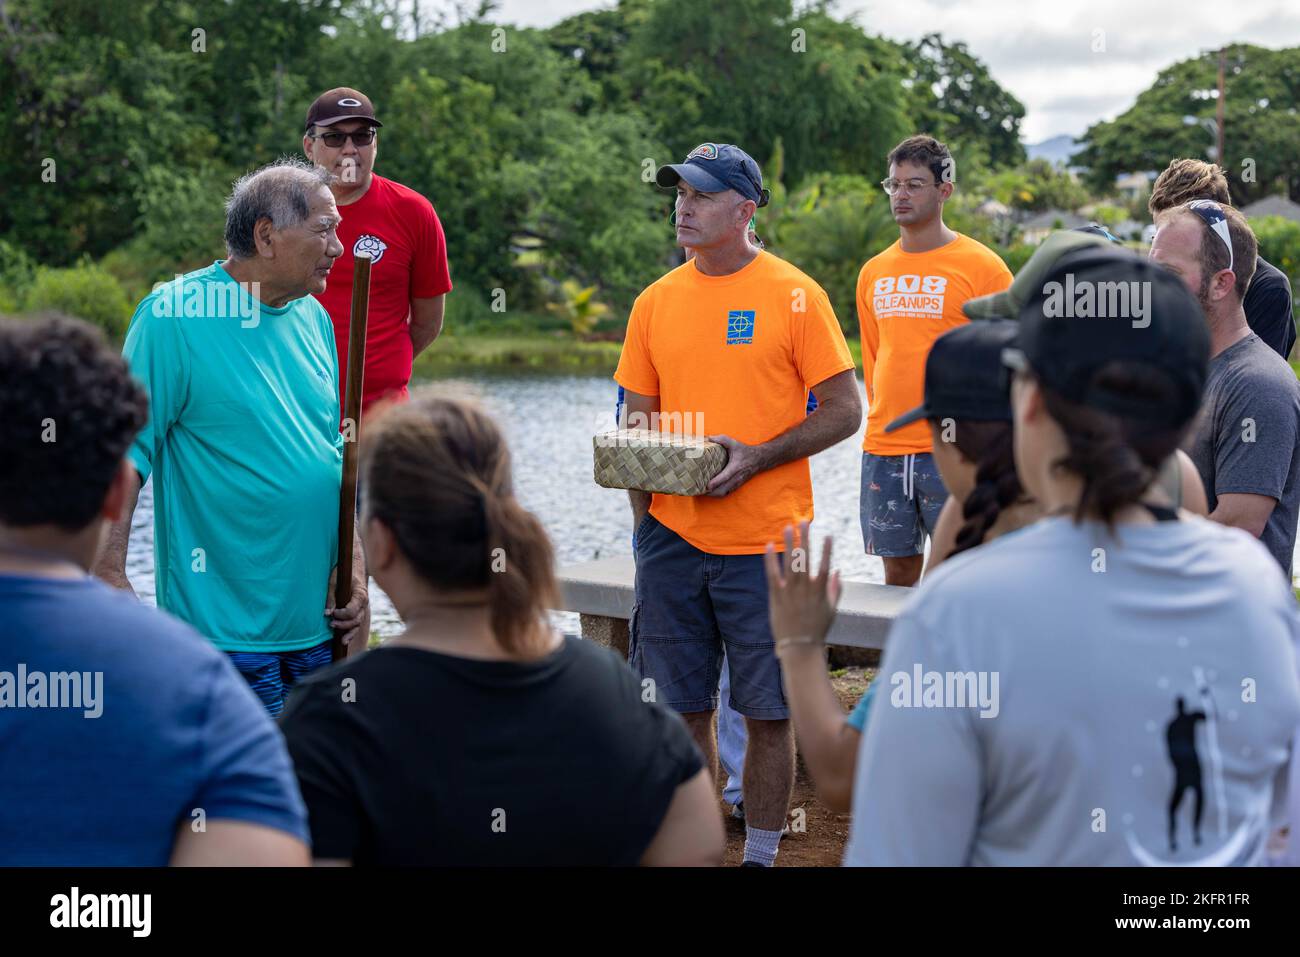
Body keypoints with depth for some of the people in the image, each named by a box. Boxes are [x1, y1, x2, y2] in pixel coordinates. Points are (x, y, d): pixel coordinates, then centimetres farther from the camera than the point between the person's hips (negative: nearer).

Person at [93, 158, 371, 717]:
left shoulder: (315, 318, 10)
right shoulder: (172, 315, -11)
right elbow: (125, 454, -13)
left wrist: (354, 571, 8)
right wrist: (108, 576, -19)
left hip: (318, 622, 7)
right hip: (224, 627, -7)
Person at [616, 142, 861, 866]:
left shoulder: (794, 295, -4)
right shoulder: (656, 302, 9)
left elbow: (844, 412, -4)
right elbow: (639, 423, 14)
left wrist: (756, 457, -15)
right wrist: (644, 517, 2)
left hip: (763, 541, -4)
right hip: (673, 536, 4)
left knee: (768, 712, 2)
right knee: (685, 707, 8)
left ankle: (762, 854, 15)